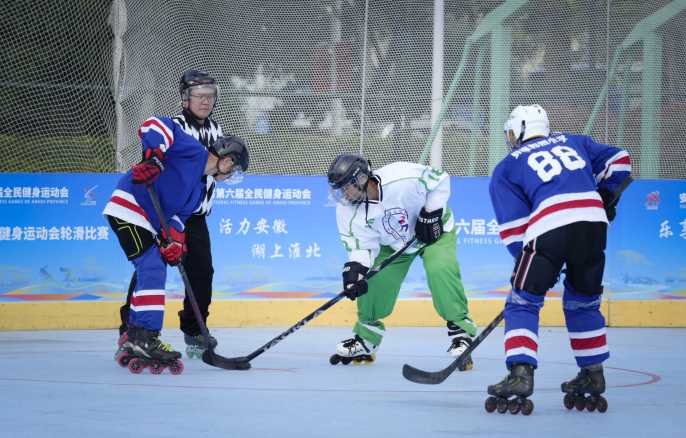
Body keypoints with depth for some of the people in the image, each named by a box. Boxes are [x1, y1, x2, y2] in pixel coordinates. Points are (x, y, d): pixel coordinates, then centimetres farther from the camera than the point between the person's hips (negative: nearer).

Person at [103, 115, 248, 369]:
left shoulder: (199, 188, 20)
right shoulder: (193, 152, -7)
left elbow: (178, 214, 13)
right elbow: (155, 125, -17)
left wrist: (174, 239, -7)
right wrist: (154, 156, -32)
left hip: (148, 223, 11)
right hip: (128, 211, -11)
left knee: (153, 272, 15)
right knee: (153, 270, -17)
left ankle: (133, 337, 24)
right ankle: (146, 338, -21)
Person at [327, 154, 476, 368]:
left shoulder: (404, 177, -34)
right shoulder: (348, 213, -20)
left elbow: (440, 180, -18)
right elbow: (362, 247, -18)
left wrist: (431, 213, -21)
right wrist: (354, 268, -37)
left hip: (434, 231, -4)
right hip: (391, 244, 4)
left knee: (440, 269, -29)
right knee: (373, 281, -9)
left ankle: (460, 329, -19)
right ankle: (365, 339, 15)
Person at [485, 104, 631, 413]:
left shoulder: (506, 168, 18)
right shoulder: (574, 143, 28)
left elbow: (514, 226, 11)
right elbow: (618, 160, 27)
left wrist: (528, 263, 14)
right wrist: (605, 197, 35)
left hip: (549, 230, -4)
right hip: (594, 224, 4)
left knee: (523, 302, 4)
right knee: (583, 301, 23)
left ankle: (521, 373, -12)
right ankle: (593, 373, 25)